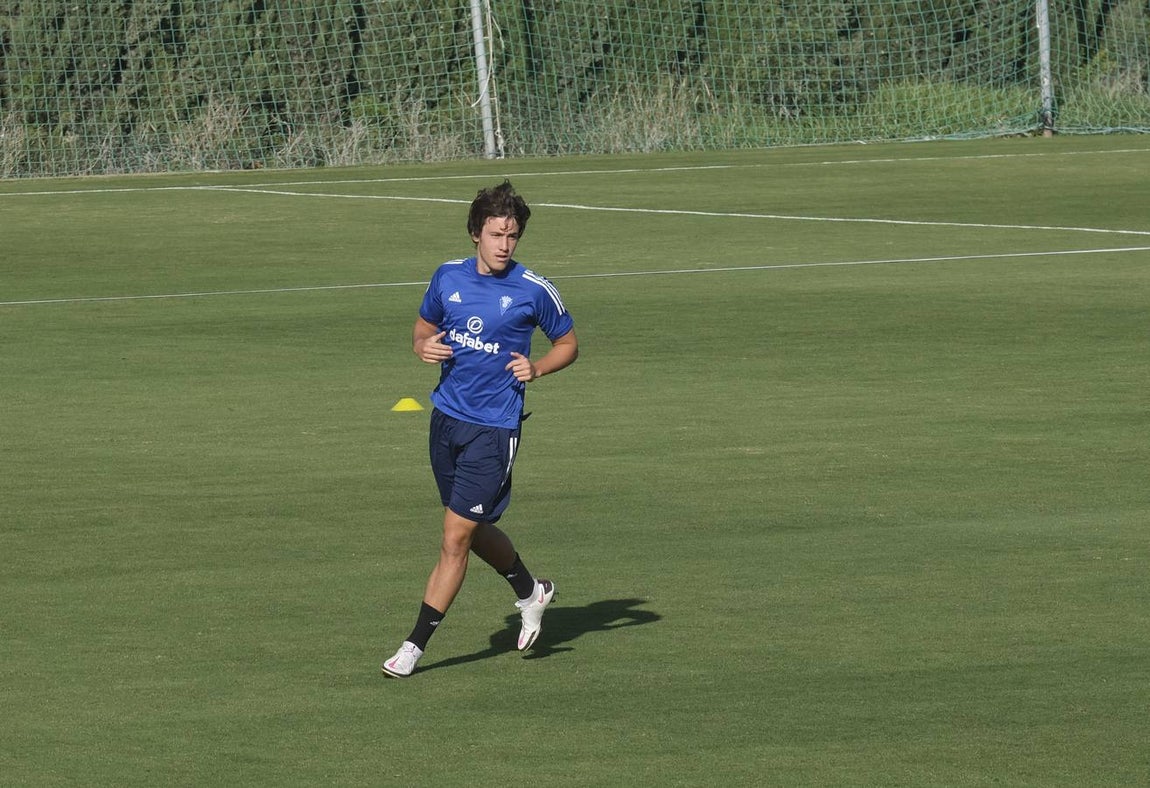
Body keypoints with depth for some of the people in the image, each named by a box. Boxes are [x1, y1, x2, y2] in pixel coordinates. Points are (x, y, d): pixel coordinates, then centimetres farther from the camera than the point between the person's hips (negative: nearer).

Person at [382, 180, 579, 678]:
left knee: (455, 538, -8)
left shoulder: (533, 291, -8)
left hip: (493, 429, -5)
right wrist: (424, 347, -4)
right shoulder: (448, 277, 3)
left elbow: (568, 344, 6)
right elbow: (424, 326, 19)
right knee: (473, 531, 17)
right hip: (446, 417, 5)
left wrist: (537, 368, -13)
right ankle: (530, 592, 44)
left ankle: (414, 646, -1)